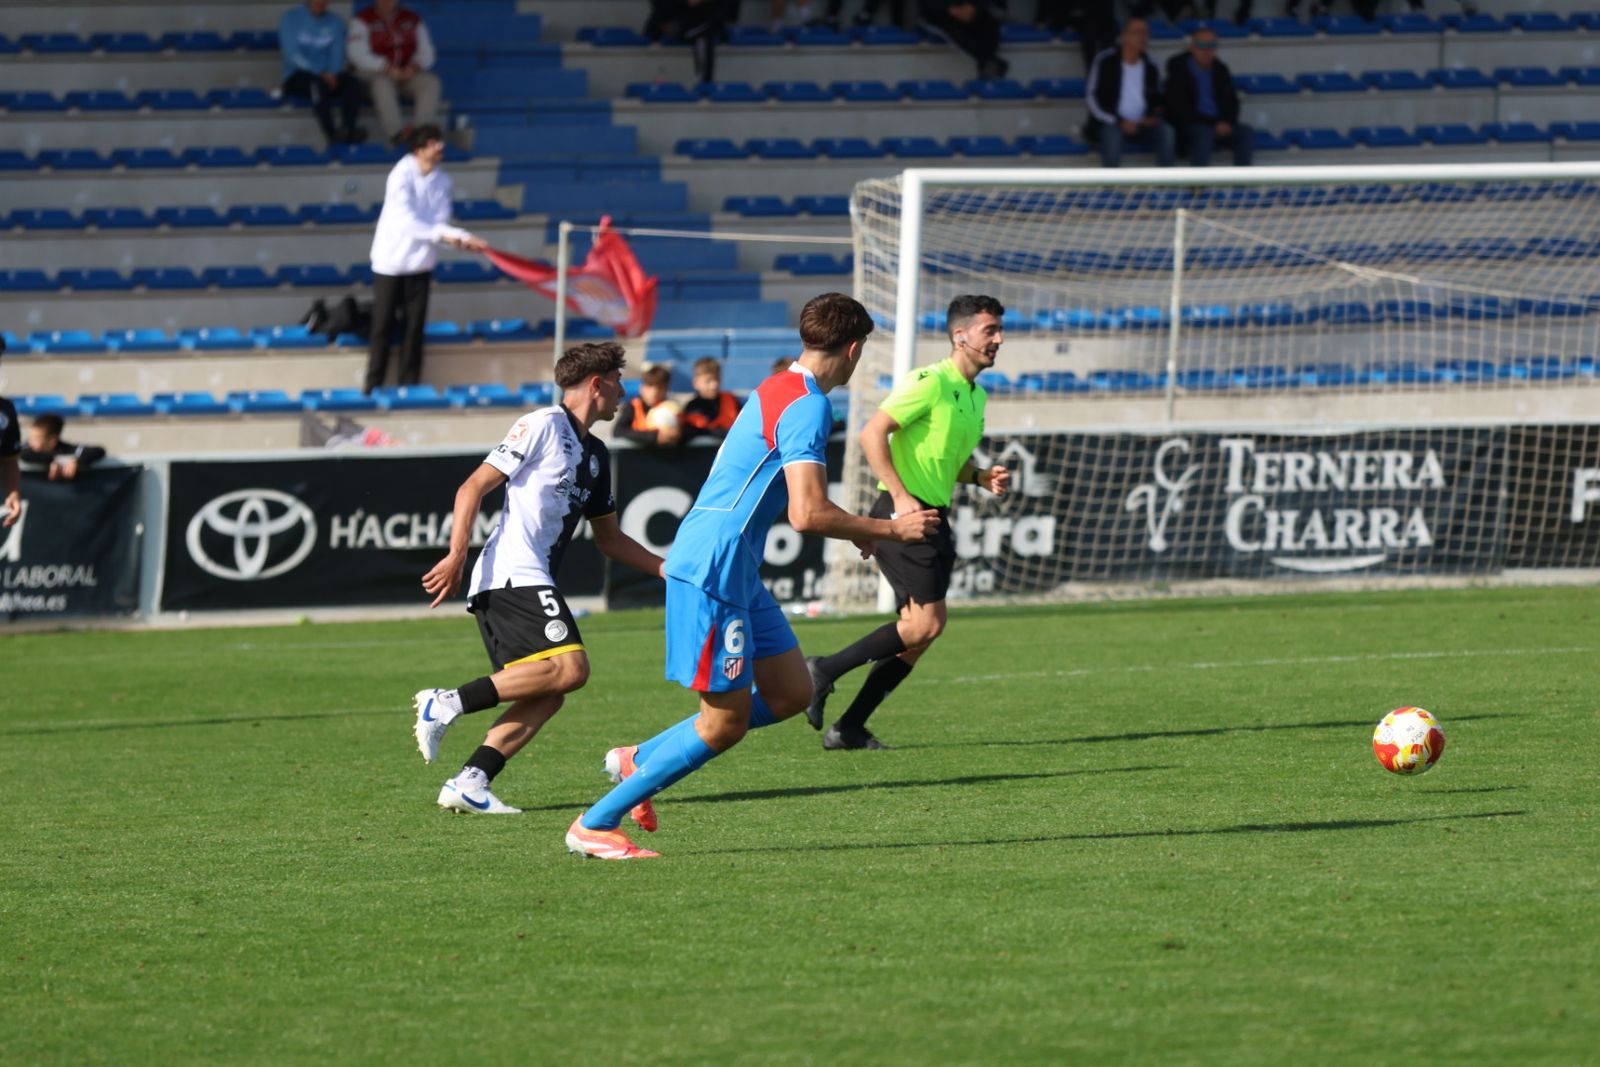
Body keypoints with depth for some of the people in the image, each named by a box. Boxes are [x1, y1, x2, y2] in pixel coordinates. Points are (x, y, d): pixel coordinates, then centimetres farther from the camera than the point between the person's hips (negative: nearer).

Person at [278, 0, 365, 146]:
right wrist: (322, 74, -20)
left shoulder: (335, 22, 13)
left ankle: (349, 130, -41)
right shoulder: (290, 18, 1)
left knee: (351, 82, -28)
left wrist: (332, 75, -18)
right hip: (298, 77, -4)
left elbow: (337, 54, 4)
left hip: (328, 75, 4)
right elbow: (293, 54, -9)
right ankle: (332, 133, -43)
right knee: (319, 84, -38)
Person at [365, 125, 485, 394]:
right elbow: (406, 220, -24)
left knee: (415, 326, 3)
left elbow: (441, 221, -5)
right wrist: (442, 234, -31)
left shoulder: (441, 181, -1)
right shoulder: (402, 176, -17)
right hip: (391, 261, -4)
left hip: (420, 263, 4)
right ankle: (373, 386, 9)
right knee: (383, 326, 0)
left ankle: (409, 385, 10)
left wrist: (462, 238, -25)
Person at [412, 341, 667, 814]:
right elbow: (474, 486, -9)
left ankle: (469, 783, -8)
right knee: (569, 666, -22)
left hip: (530, 581, 10)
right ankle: (448, 704, -21)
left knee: (546, 696, -1)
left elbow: (609, 538, 31)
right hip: (512, 576, -10)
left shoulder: (595, 455, 23)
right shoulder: (543, 426, -4)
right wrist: (456, 555, -18)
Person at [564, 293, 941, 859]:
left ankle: (638, 760, 18)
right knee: (725, 722, -5)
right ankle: (595, 824, 1)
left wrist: (855, 528, 27)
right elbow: (807, 515, -23)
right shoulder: (807, 406, -16)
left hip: (738, 576, 10)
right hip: (712, 572, -10)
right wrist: (889, 529, -12)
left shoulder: (779, 390, 16)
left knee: (791, 694, 11)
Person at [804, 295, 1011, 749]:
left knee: (918, 634, 6)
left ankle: (849, 728, 9)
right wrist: (900, 495, -23)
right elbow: (872, 434, -17)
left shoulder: (977, 396, 17)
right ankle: (824, 670, -7)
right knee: (927, 622, -16)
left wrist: (982, 476, 8)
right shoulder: (930, 383, -12)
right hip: (902, 514, -9)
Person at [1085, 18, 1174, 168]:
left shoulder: (1150, 68, 7)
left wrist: (1154, 117, -7)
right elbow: (1093, 99, -7)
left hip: (1142, 126, 3)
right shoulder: (1106, 61, -4)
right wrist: (1120, 121, -17)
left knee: (1166, 131, -27)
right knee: (1112, 133, -39)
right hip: (1110, 123, -3)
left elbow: (1157, 100, 18)